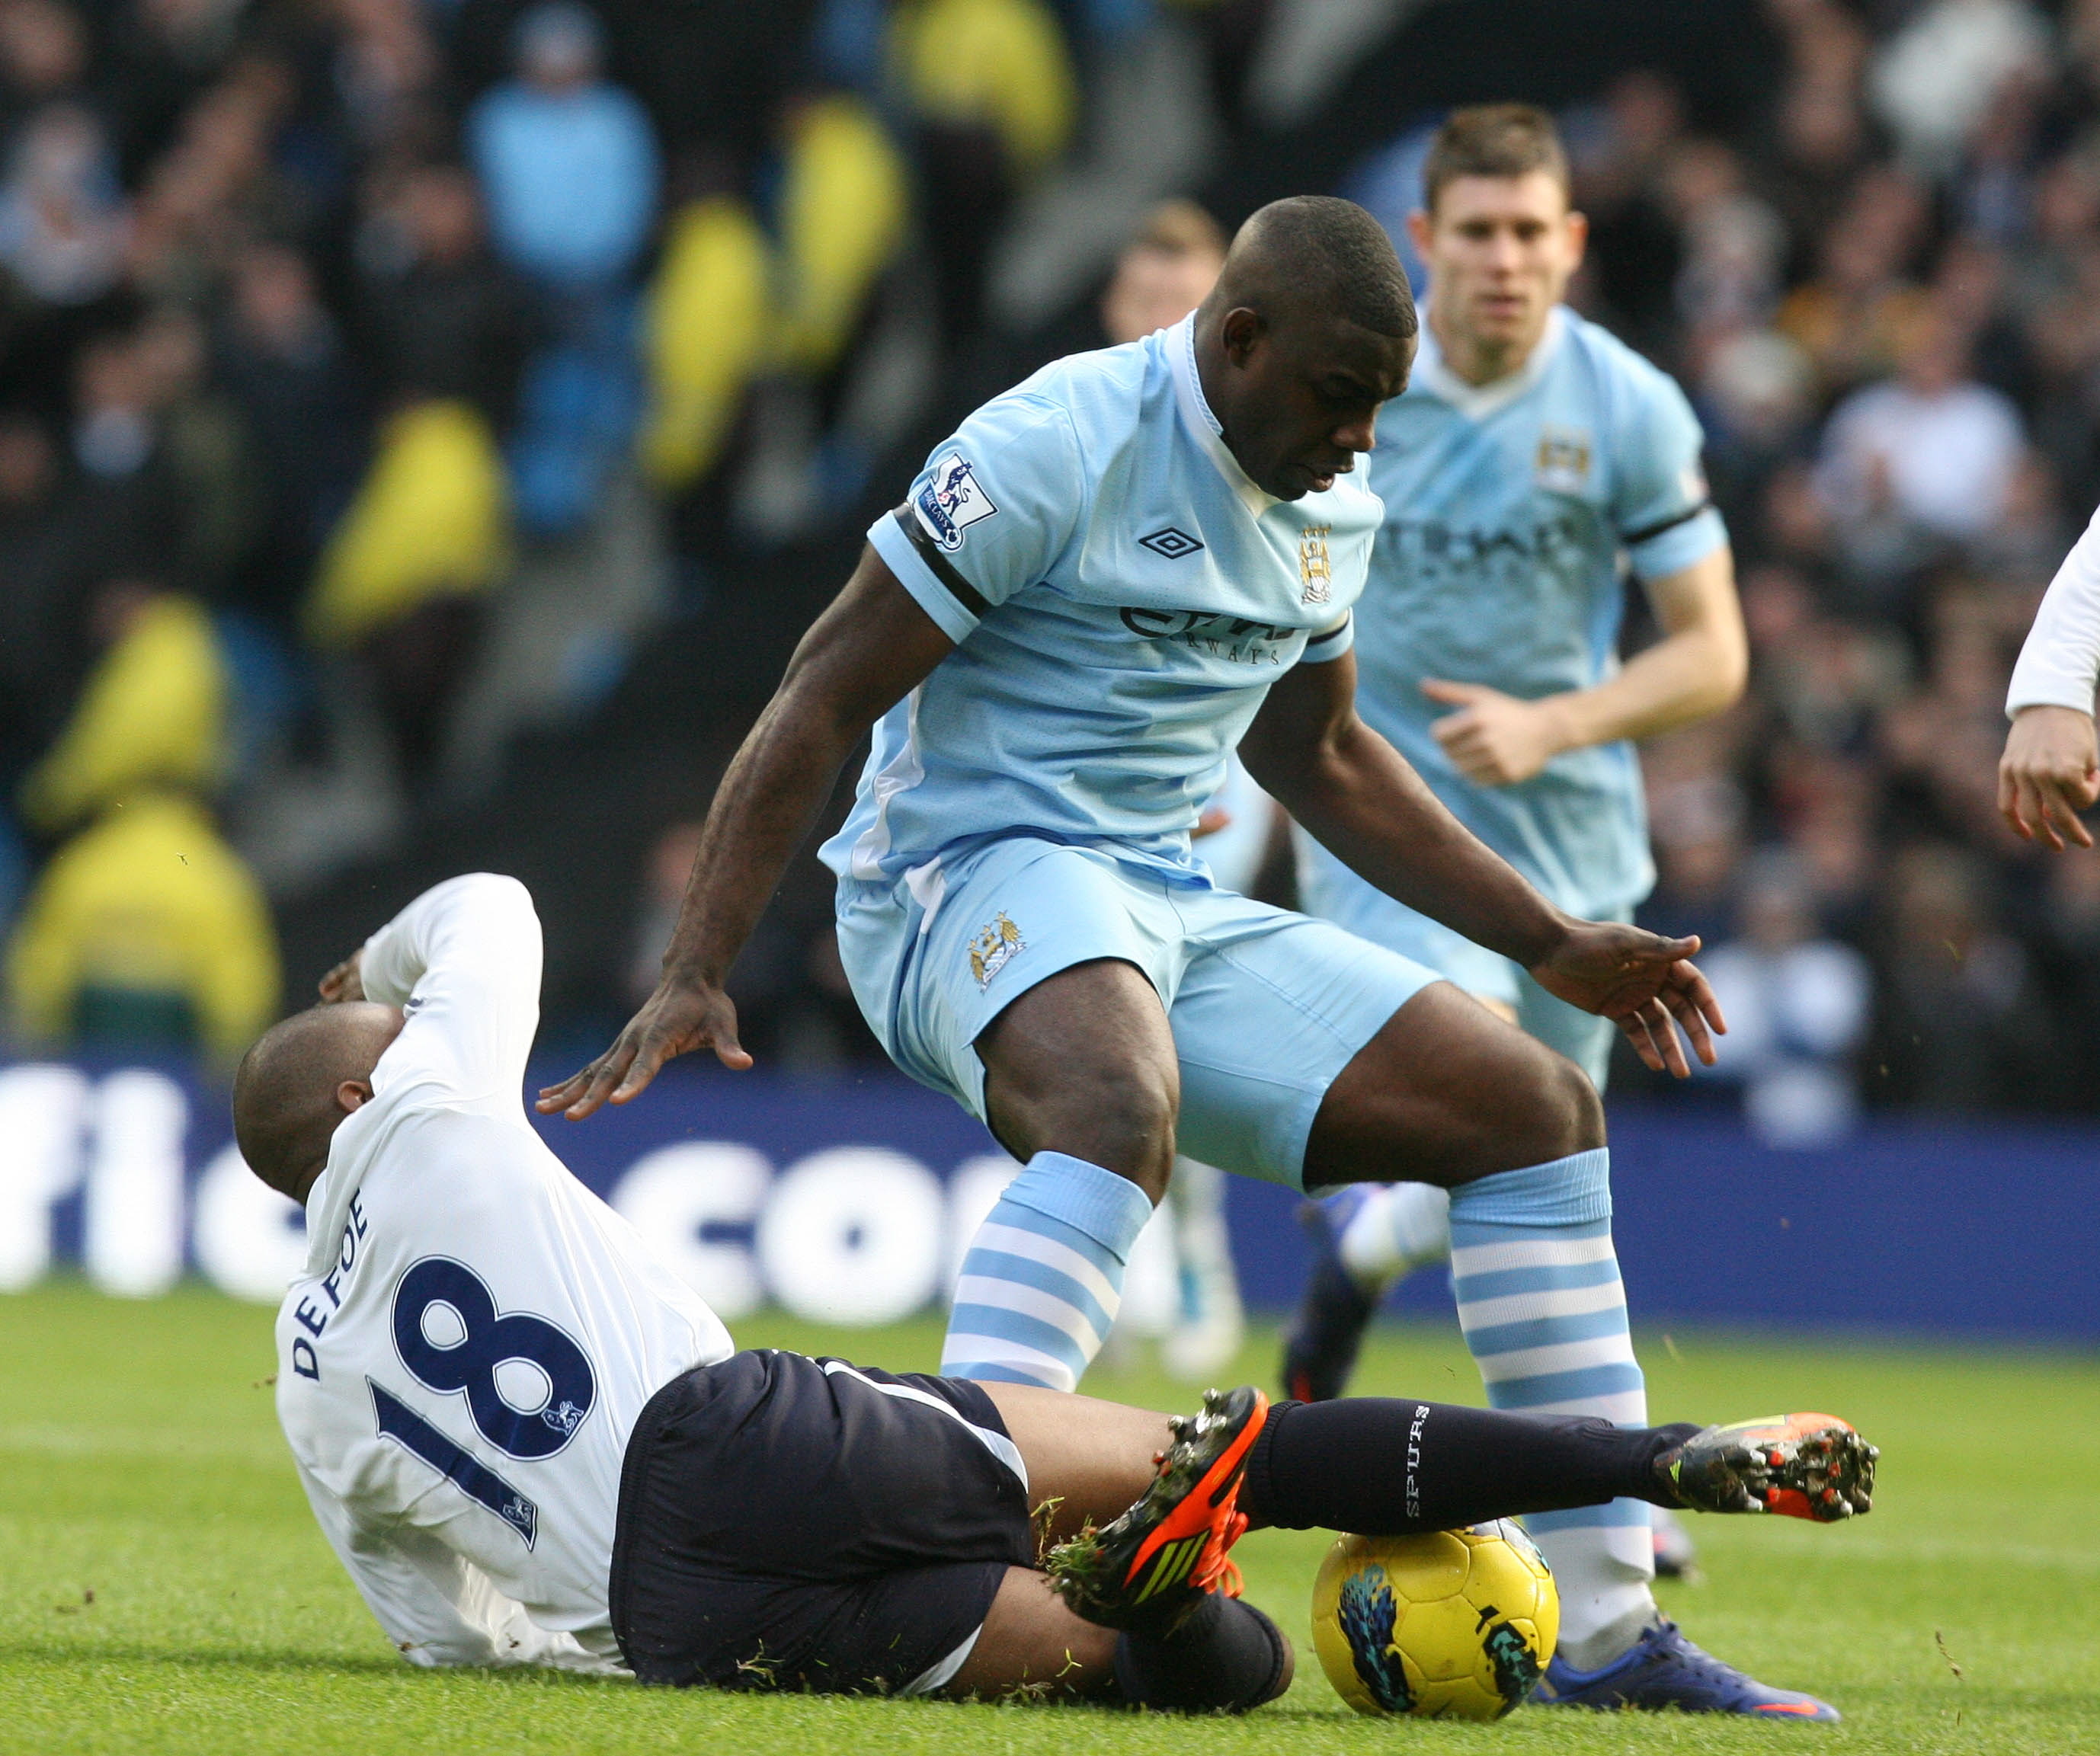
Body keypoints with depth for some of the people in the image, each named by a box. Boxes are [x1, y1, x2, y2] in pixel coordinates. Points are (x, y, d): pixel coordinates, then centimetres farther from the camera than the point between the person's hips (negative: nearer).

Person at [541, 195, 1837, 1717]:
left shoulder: (1331, 507, 11)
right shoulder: (1055, 449, -15)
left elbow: (1314, 754, 27)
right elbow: (824, 699, -14)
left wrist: (1555, 948, 25)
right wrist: (697, 976, -20)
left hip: (1175, 913, 8)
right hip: (971, 883, -8)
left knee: (1540, 1110, 3)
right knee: (1124, 1109, -41)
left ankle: (1615, 1632, 5)